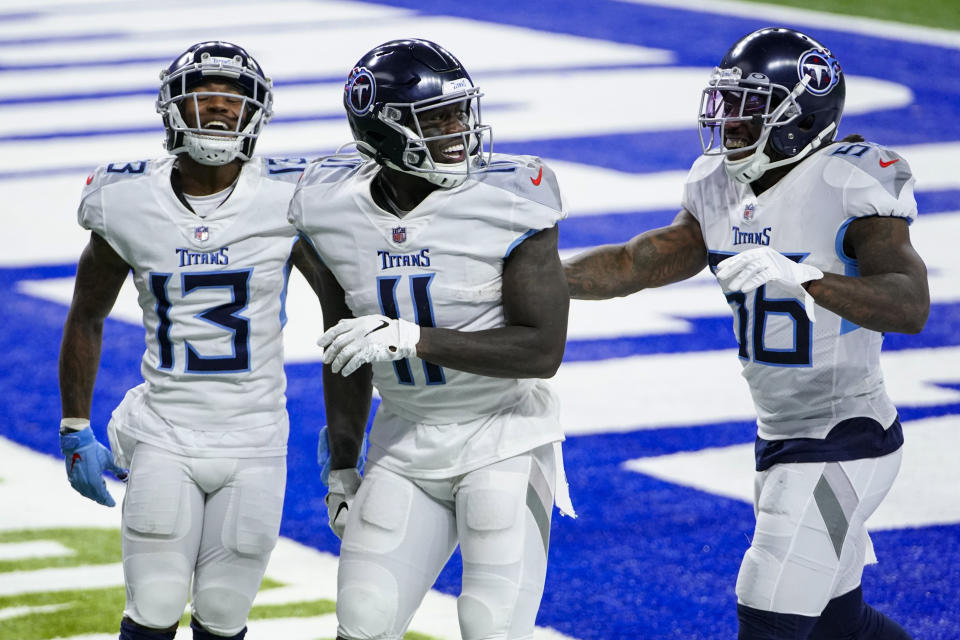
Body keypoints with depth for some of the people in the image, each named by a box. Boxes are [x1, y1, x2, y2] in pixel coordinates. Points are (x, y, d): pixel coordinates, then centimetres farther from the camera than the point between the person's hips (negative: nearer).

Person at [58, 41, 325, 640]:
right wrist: (75, 432, 10)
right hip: (164, 438, 0)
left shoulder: (286, 199, -8)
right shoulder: (128, 203, -4)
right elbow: (86, 317, 11)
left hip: (255, 442, 0)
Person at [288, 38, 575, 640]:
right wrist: (342, 468, 15)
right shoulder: (339, 211, -4)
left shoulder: (508, 200, -18)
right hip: (406, 444, 4)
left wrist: (411, 339, -28)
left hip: (503, 437, -4)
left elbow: (543, 350, -20)